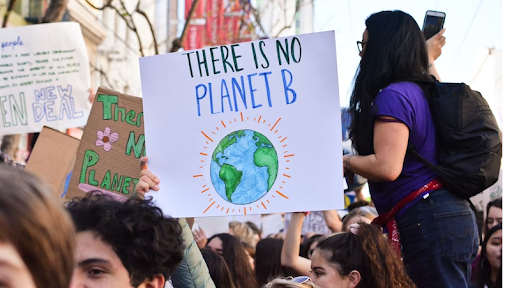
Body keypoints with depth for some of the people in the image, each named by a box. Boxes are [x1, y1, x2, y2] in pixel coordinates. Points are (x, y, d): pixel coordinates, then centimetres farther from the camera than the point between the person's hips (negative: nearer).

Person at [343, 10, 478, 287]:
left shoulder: (393, 95, -14)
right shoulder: (425, 91, 14)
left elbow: (387, 168, -22)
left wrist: (344, 161, -5)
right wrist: (429, 59, 49)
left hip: (426, 220, -10)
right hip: (454, 214, 10)